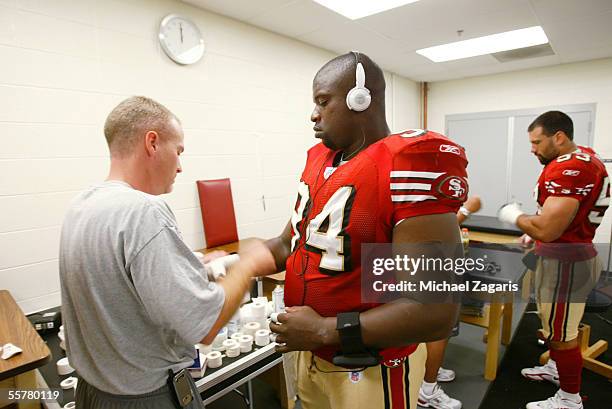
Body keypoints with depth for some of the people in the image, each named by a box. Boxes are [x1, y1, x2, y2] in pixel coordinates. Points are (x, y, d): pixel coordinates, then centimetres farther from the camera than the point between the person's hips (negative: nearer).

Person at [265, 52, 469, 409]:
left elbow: (437, 313, -27)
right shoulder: (319, 162, 2)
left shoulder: (409, 166, -24)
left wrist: (326, 329, -22)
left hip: (369, 372, -7)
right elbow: (289, 244, 11)